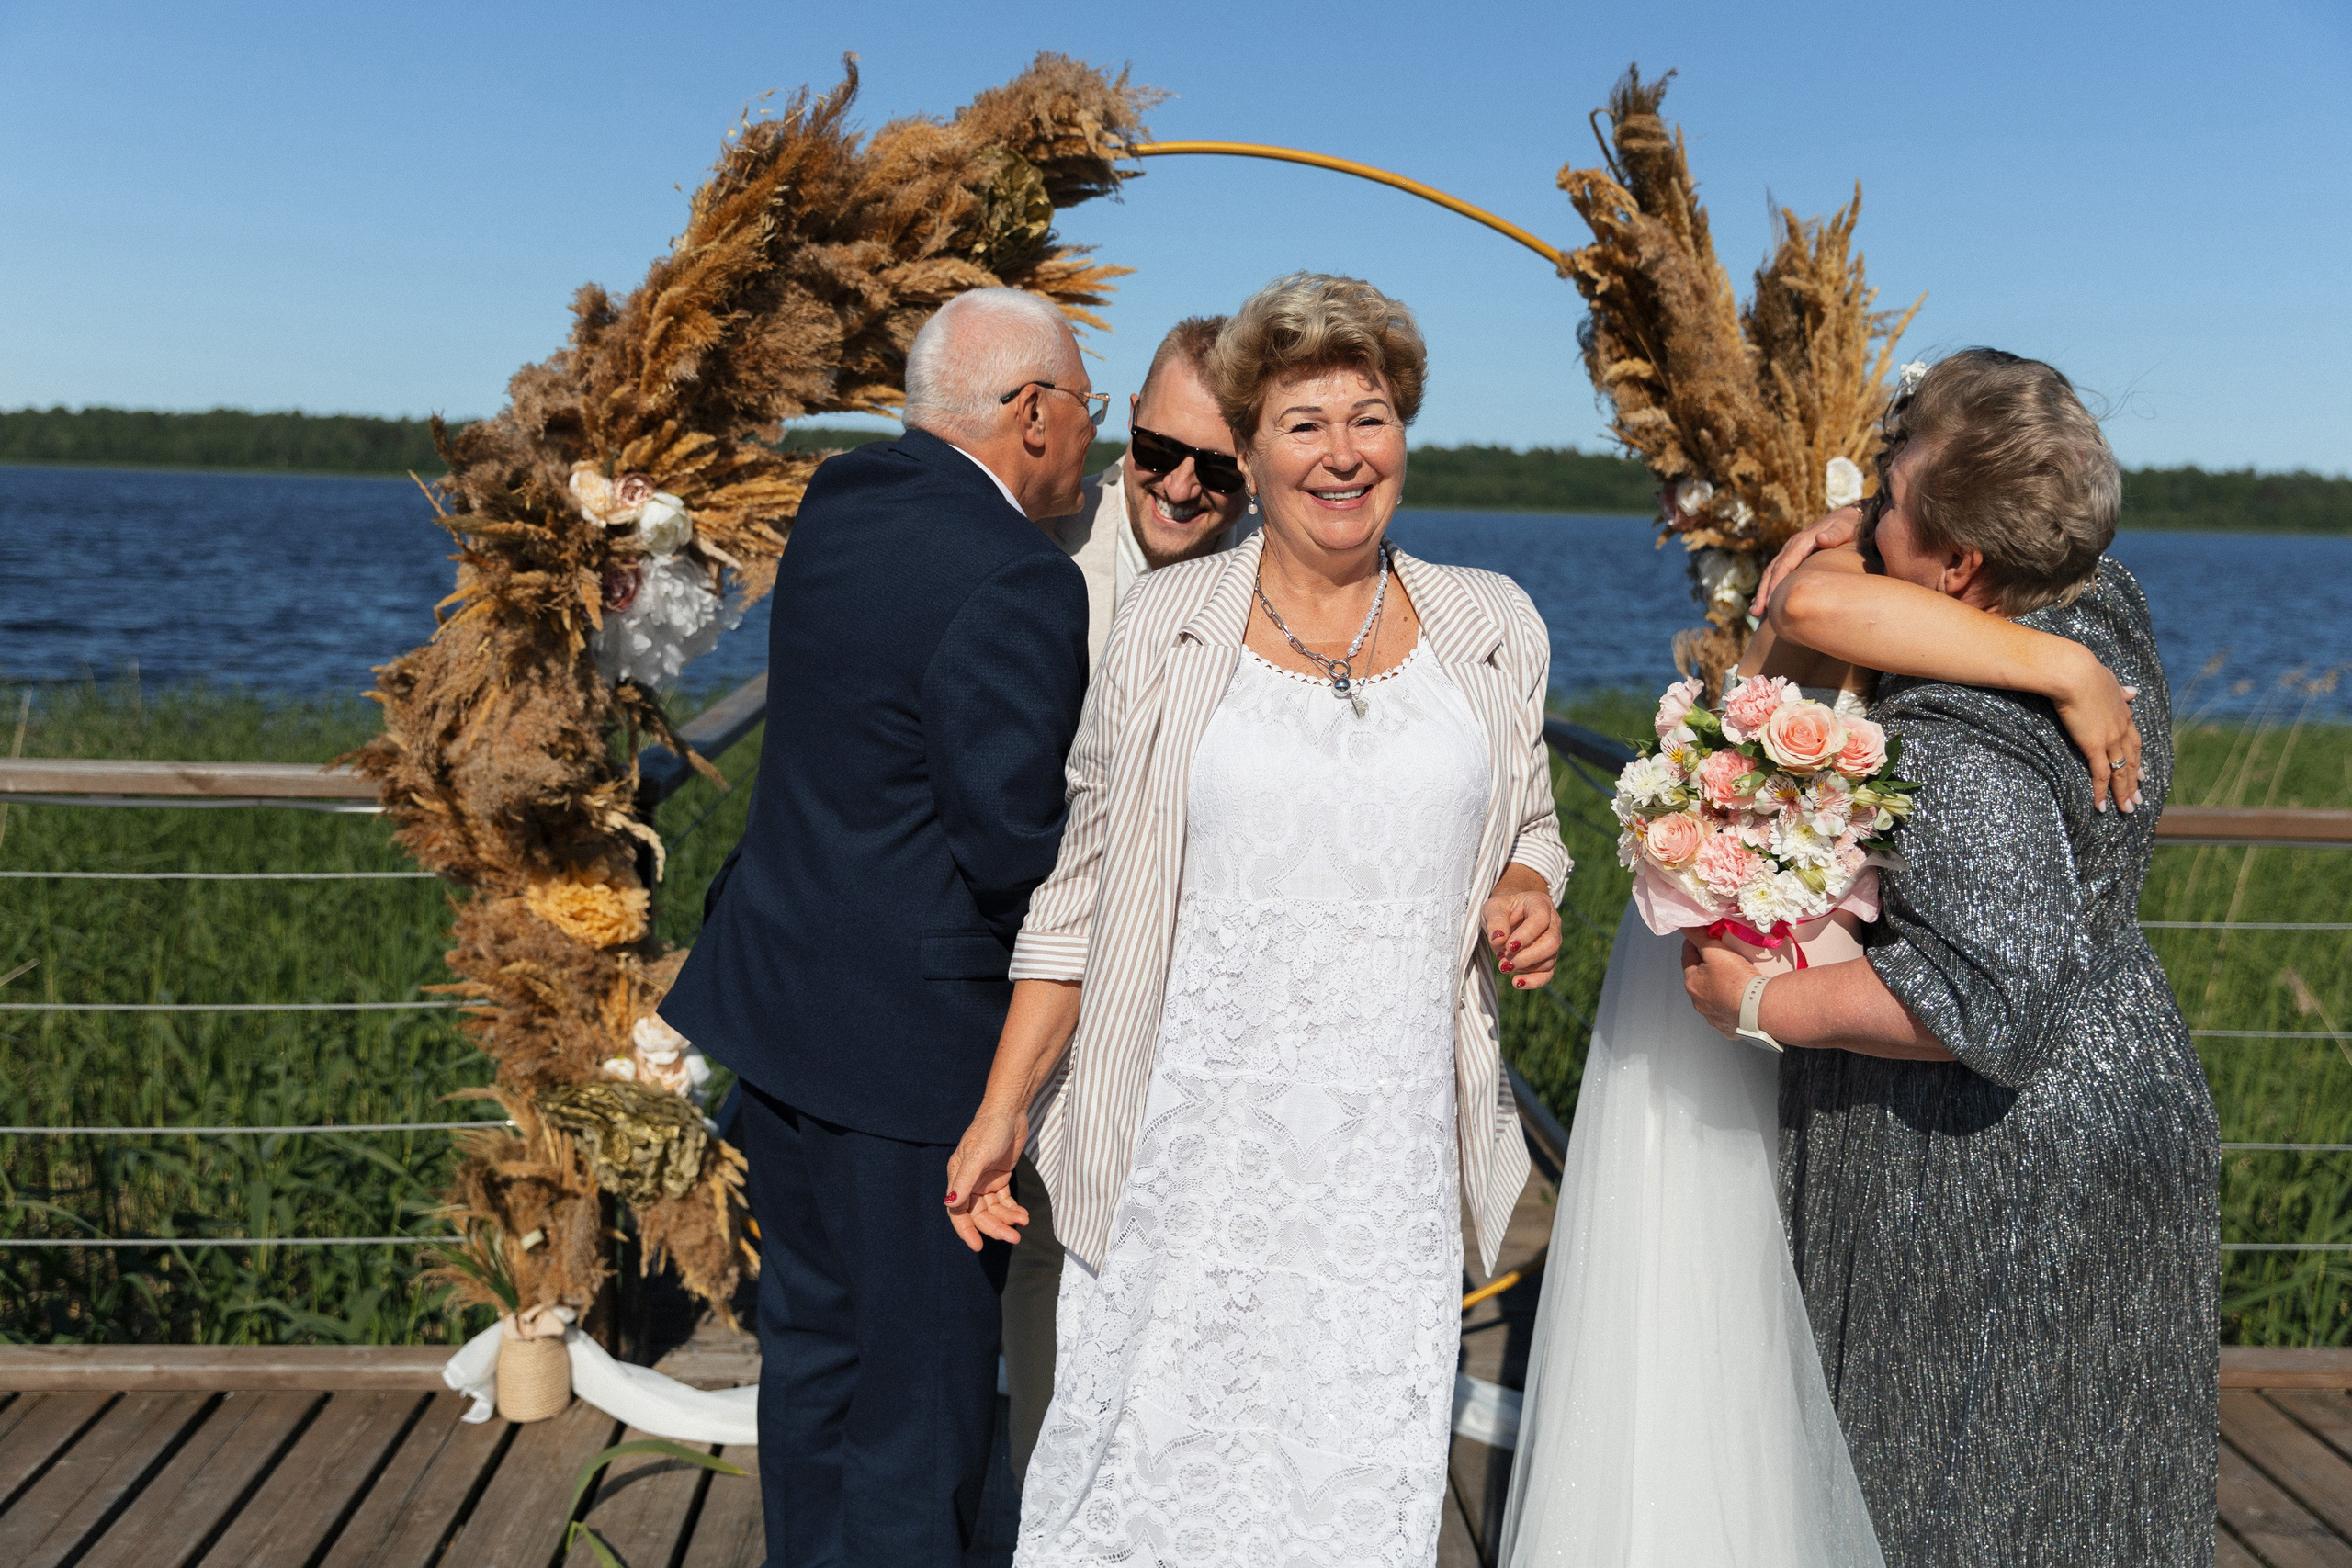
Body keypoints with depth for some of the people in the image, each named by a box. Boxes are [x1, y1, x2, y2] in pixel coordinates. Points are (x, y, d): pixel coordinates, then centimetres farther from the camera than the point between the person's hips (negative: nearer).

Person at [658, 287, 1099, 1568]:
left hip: (782, 991, 9)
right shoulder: (1017, 586, -21)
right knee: (926, 1386, 7)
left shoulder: (841, 499, 5)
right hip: (910, 1033, -9)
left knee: (813, 1342, 21)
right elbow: (1011, 849, -21)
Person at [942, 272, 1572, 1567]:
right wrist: (1002, 1108, 0)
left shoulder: (1493, 628, 5)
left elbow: (1526, 827, 18)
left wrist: (1528, 893, -6)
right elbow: (1081, 889, 2)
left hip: (1391, 1158, 2)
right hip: (1186, 1153, -1)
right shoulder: (1166, 622, 0)